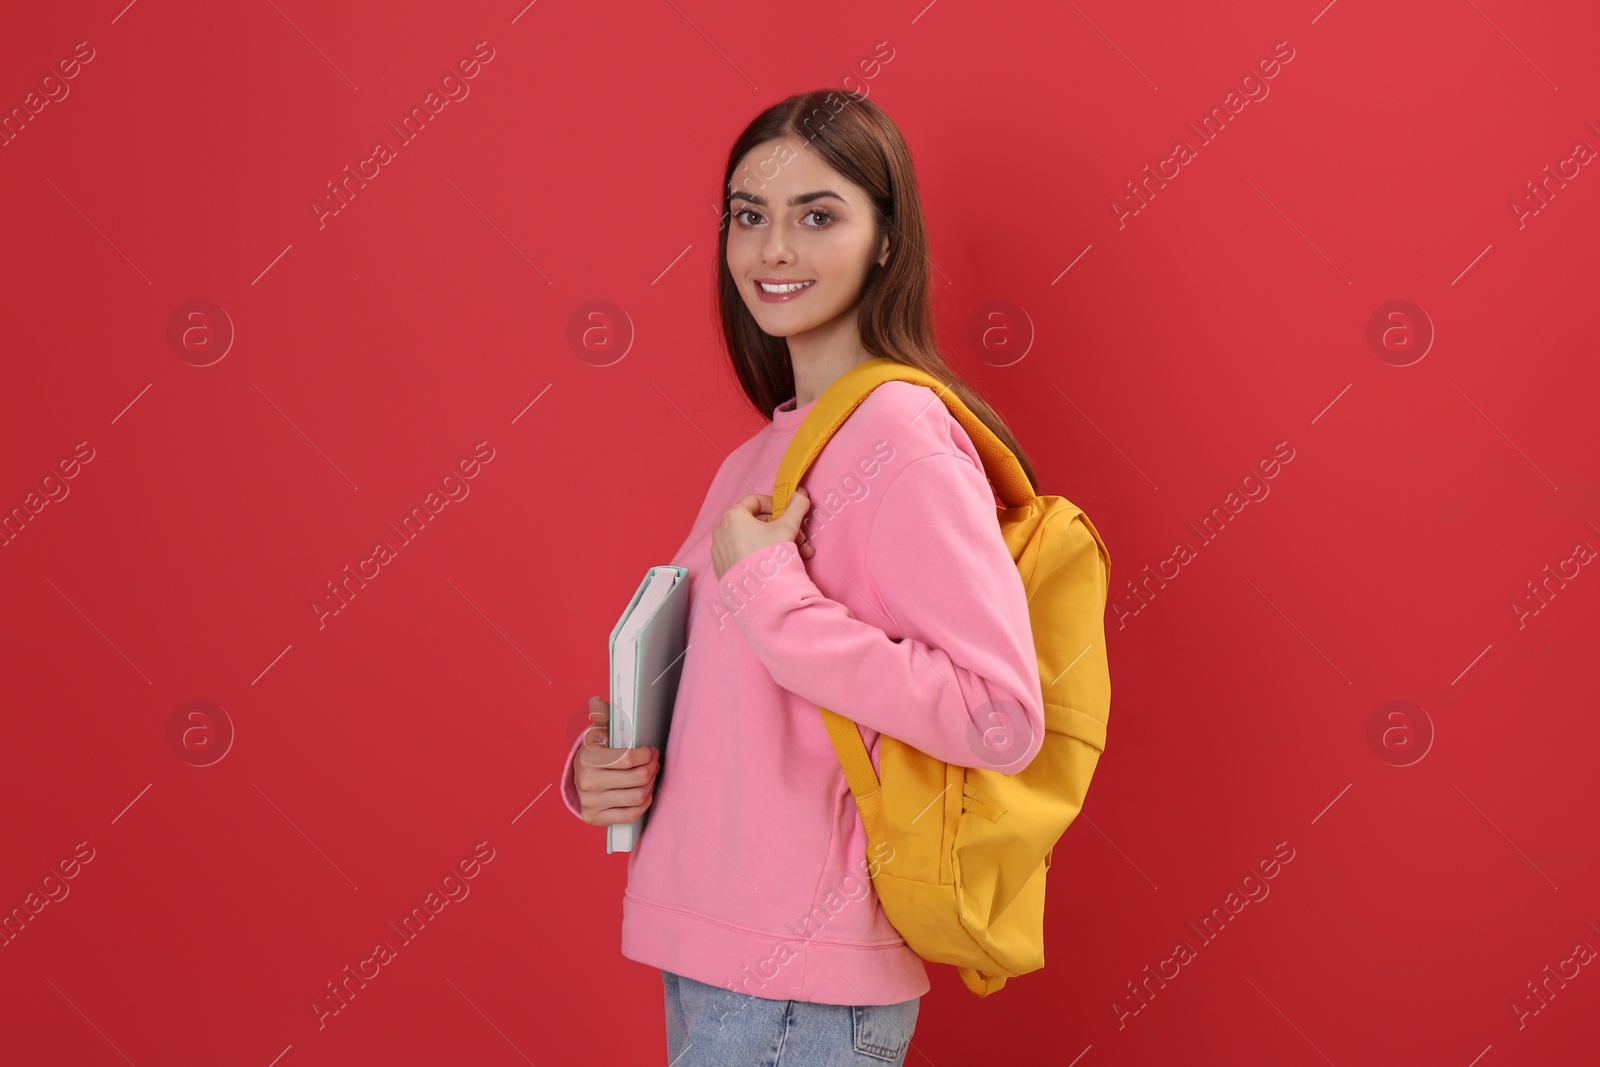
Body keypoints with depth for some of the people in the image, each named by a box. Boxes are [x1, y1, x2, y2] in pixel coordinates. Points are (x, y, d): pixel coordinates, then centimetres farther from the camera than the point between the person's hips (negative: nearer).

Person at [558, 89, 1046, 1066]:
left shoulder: (899, 434, -15)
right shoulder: (759, 457, 11)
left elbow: (1002, 718, -23)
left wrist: (768, 590, -20)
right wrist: (602, 767, 0)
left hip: (802, 987, -8)